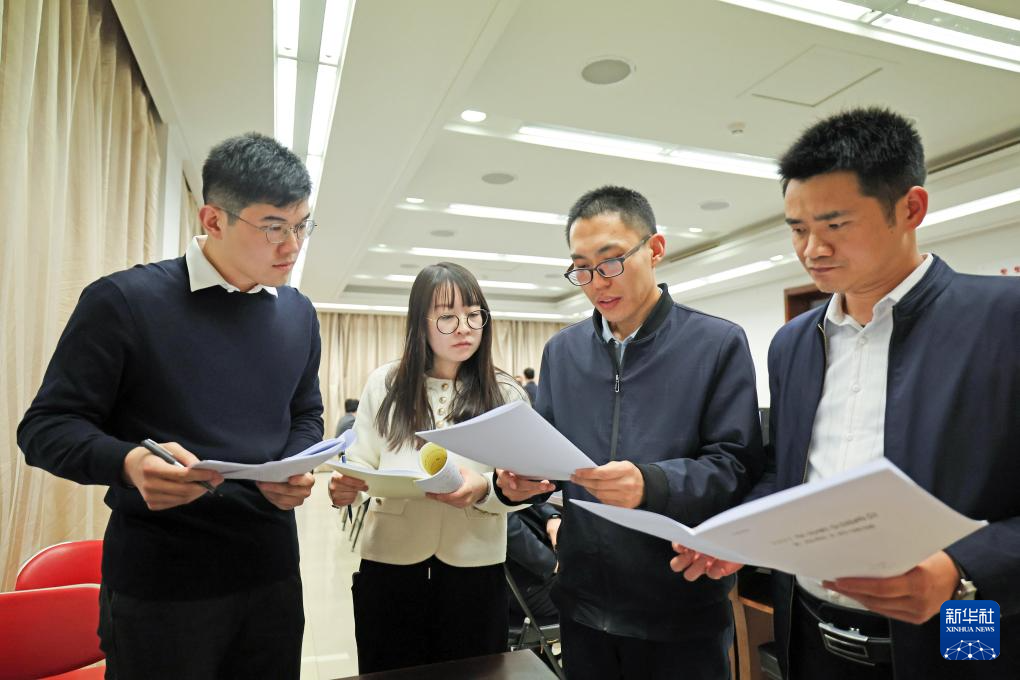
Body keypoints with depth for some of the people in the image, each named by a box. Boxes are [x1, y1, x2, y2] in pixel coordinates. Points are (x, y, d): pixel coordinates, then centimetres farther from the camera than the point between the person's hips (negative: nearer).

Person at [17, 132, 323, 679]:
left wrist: (296, 472, -7)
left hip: (270, 569, 5)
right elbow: (46, 426, -7)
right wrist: (127, 463, -27)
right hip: (158, 580, -4)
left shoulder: (298, 314, 5)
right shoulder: (124, 301, -11)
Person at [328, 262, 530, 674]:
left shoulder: (506, 394, 0)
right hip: (389, 564, 1)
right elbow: (361, 465, 2)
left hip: (474, 567, 0)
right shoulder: (385, 384, 2)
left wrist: (483, 489, -24)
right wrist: (344, 489, -19)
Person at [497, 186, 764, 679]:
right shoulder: (561, 350, 6)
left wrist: (653, 484, -29)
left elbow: (738, 467, -12)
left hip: (683, 606, -3)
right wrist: (520, 478, -12)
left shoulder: (718, 343, -7)